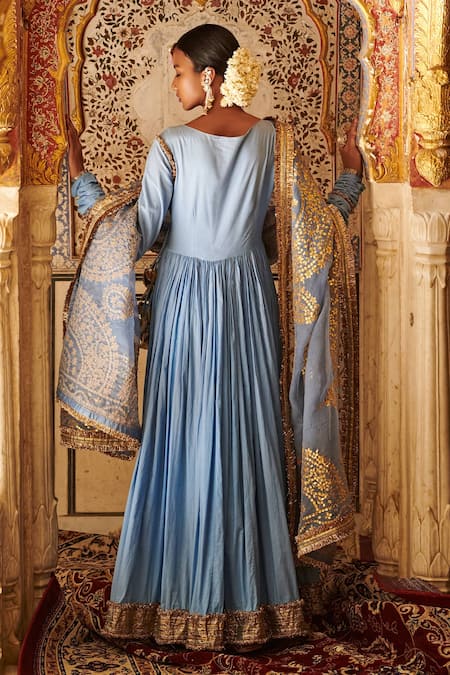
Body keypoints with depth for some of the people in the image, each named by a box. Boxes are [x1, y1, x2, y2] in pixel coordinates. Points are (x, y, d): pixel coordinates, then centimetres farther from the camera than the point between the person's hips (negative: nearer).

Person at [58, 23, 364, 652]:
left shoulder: (173, 146, -13)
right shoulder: (274, 139, -4)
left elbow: (136, 233, -10)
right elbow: (310, 225, -1)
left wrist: (82, 179, -3)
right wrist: (351, 177, 14)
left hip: (188, 300, -3)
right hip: (250, 300, 3)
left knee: (184, 438, 5)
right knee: (250, 435, 9)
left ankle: (181, 594, 9)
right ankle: (255, 587, 16)